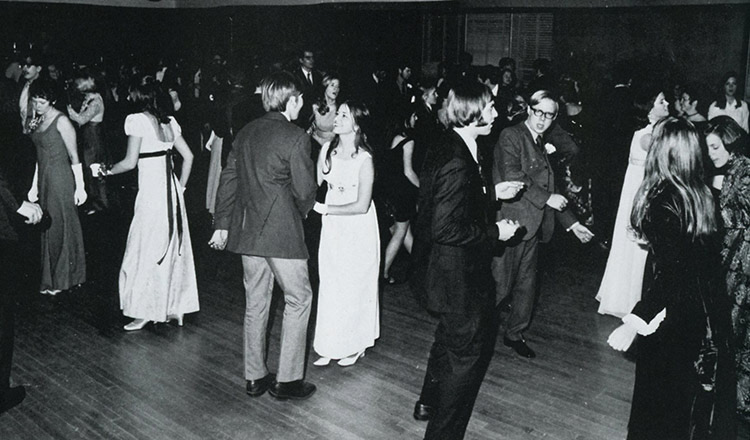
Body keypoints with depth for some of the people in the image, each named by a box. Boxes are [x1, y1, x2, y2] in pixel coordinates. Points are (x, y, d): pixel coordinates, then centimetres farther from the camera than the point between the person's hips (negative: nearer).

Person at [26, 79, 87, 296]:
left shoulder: (61, 121, -12)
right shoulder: (36, 121, 10)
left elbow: (74, 157, -12)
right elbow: (40, 156, 15)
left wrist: (80, 186, -13)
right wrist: (35, 186, 15)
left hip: (61, 180, -7)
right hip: (44, 180, 7)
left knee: (61, 226, 1)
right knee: (49, 229, 11)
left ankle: (62, 279, 14)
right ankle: (52, 279, 21)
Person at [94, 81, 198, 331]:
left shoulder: (136, 120, -8)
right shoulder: (169, 121, 10)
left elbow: (130, 162, -11)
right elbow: (188, 156, 12)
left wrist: (108, 171, 5)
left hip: (151, 192, -7)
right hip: (172, 190, 7)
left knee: (147, 250, 3)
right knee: (174, 248, 12)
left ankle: (146, 312, 9)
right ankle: (176, 308, 20)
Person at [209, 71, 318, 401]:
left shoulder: (246, 133, 9)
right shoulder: (296, 137, -12)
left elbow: (228, 179, 11)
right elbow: (304, 191, -12)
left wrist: (222, 224, 17)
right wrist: (303, 210, 11)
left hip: (246, 231, 7)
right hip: (282, 231, -7)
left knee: (255, 303, 15)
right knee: (298, 299, 6)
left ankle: (255, 377, 24)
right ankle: (287, 380, 9)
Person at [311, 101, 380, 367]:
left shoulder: (364, 160, -18)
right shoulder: (327, 150, -2)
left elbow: (362, 205, -19)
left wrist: (325, 208, -18)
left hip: (358, 230, -5)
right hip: (332, 228, 5)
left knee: (355, 286, 8)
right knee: (330, 285, 11)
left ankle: (355, 345, 27)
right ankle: (332, 346, 25)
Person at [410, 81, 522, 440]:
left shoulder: (447, 148, 2)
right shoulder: (457, 164, -29)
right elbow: (446, 230, -30)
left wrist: (492, 193, 12)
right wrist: (494, 231, -20)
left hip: (445, 273, 11)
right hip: (458, 276, -11)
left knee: (450, 340, 29)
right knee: (468, 352, 5)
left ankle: (429, 403, 49)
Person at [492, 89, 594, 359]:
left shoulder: (542, 145, 20)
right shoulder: (511, 136, -5)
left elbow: (549, 189, 23)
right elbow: (512, 175, -18)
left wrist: (572, 223, 21)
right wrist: (547, 198, -19)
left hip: (533, 225, 8)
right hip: (511, 223, -8)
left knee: (527, 283, 12)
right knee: (500, 283, -5)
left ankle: (514, 334, 26)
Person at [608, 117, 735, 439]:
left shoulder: (664, 201, -22)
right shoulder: (702, 194, 0)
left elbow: (670, 274, -26)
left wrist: (633, 323, -27)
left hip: (676, 313, -7)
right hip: (709, 312, 7)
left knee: (661, 403, 10)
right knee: (701, 399, 22)